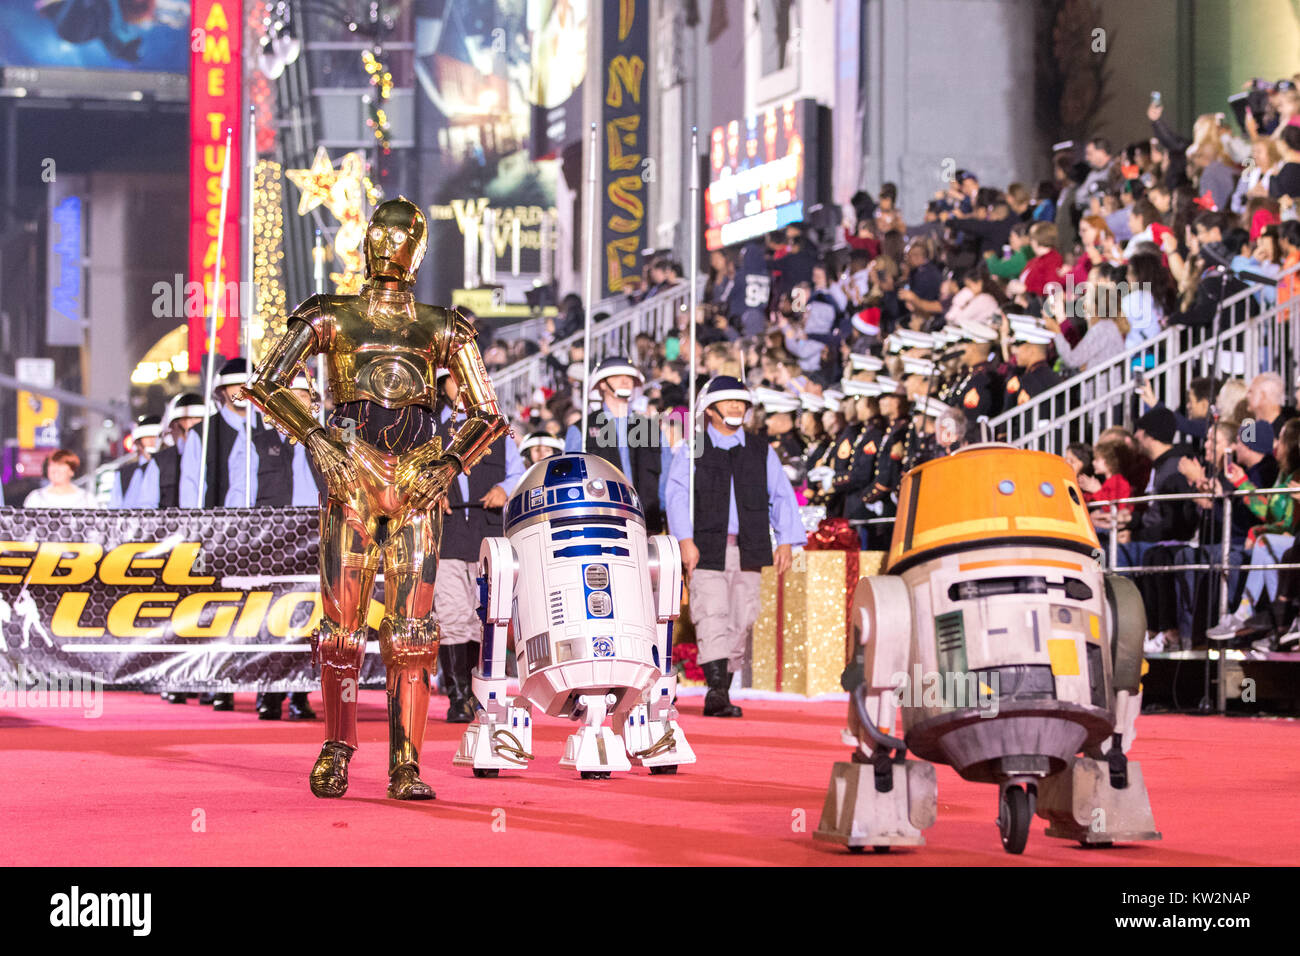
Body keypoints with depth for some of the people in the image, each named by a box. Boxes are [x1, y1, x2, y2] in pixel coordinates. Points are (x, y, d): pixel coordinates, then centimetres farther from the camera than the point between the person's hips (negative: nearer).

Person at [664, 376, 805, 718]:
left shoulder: (761, 452, 17)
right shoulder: (691, 451, 8)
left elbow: (781, 495, 13)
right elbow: (678, 495, -3)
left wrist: (786, 541, 1)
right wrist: (685, 540, -16)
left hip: (748, 552, 3)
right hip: (706, 549, -3)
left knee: (740, 621, 1)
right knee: (712, 619, -15)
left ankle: (721, 693, 8)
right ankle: (716, 690, -23)